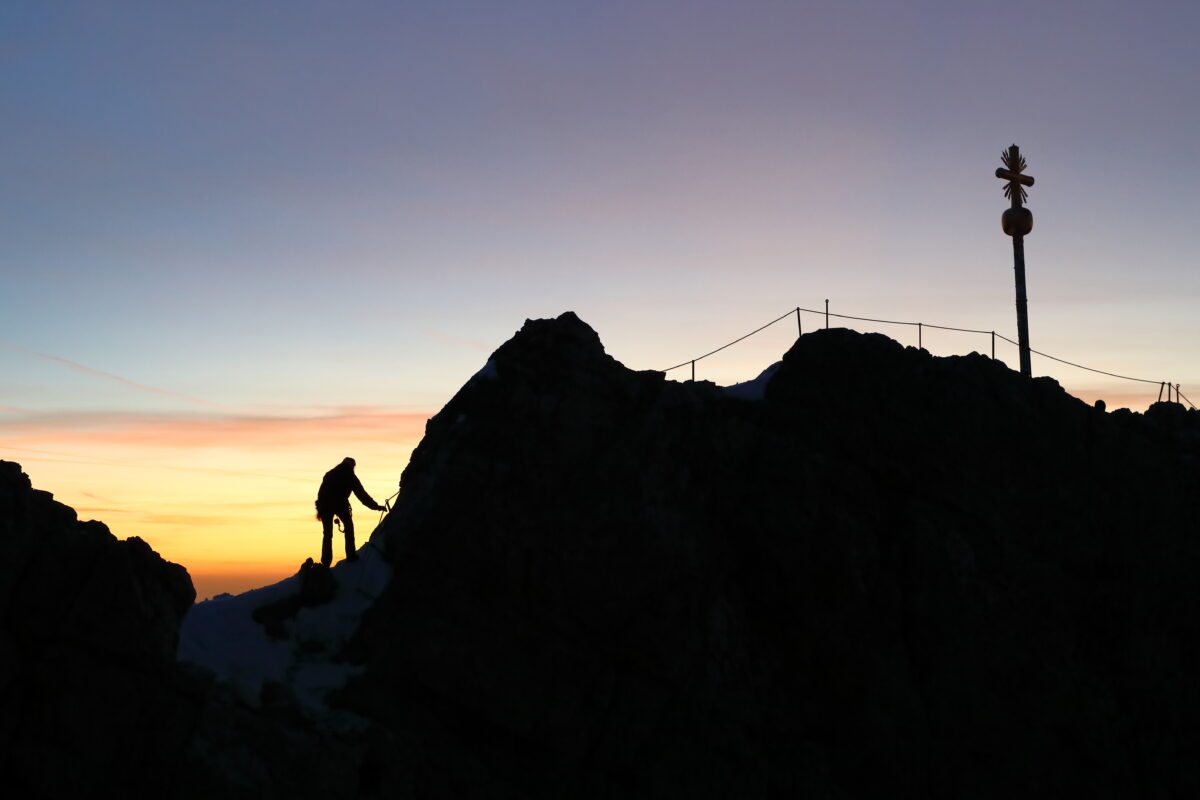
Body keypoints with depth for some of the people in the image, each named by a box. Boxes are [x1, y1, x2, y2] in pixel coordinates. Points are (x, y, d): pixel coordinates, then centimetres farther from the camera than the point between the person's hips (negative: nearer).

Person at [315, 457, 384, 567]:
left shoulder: (329, 474, 23)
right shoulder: (350, 476, 12)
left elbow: (321, 492, 16)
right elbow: (361, 494, 10)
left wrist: (320, 509, 16)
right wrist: (375, 506, 15)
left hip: (325, 506, 3)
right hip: (340, 505, -3)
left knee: (327, 534, 9)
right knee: (348, 526, 18)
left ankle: (326, 561, 0)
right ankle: (351, 555, 7)